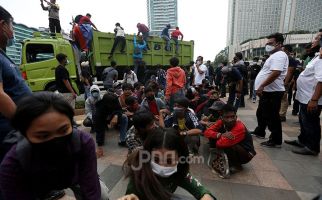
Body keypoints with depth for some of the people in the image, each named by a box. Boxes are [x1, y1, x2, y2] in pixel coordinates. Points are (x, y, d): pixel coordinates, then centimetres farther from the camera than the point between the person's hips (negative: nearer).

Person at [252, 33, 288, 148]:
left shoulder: (279, 55, -14)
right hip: (267, 91, 11)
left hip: (272, 92, -11)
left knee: (272, 117, -2)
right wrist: (262, 88, 22)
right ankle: (259, 132, 37)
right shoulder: (274, 55, 20)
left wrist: (261, 86, -28)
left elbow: (275, 73, -28)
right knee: (261, 114, 21)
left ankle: (276, 141, 10)